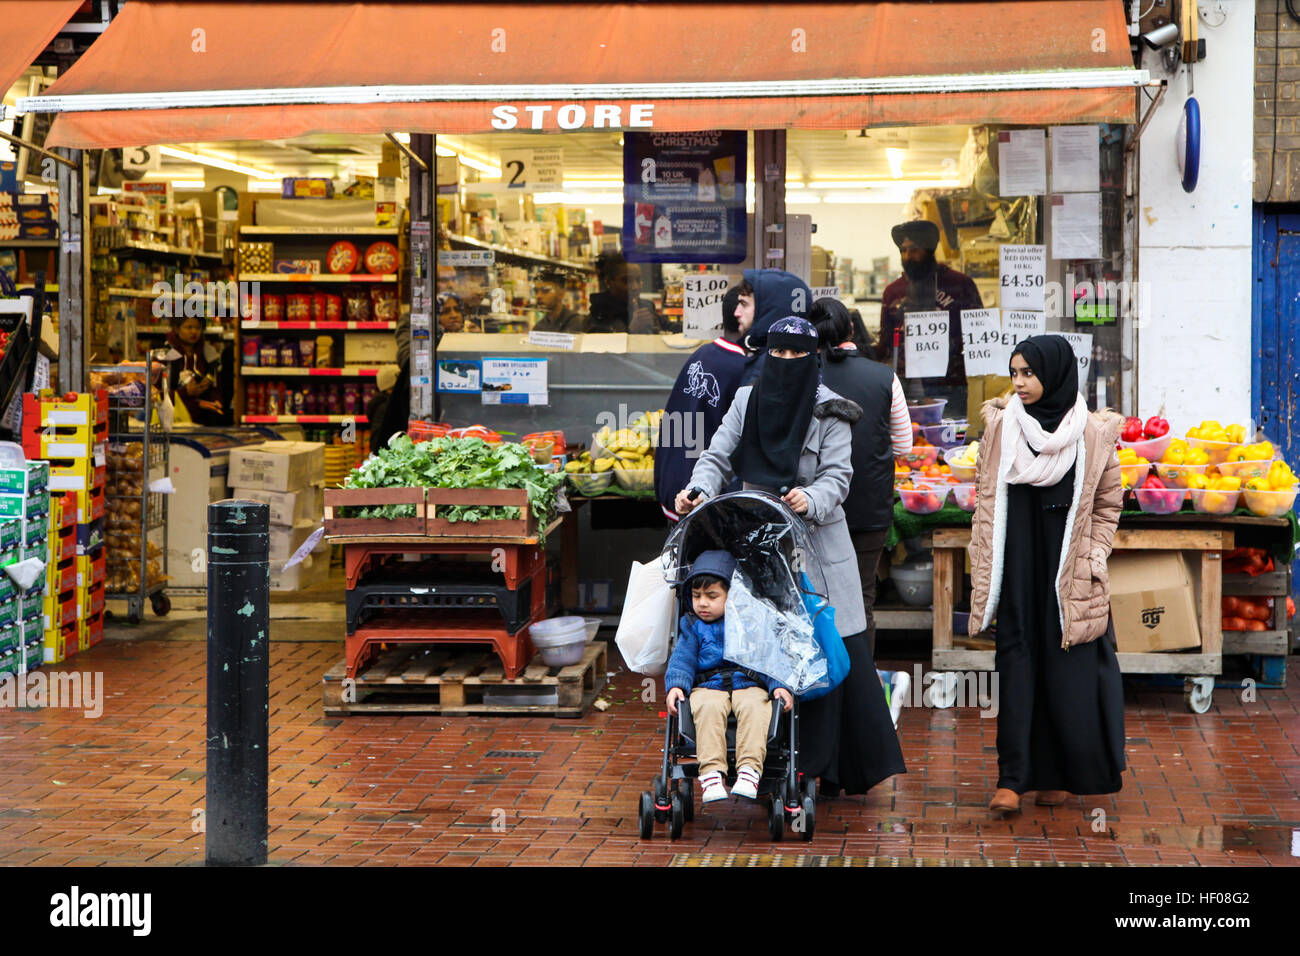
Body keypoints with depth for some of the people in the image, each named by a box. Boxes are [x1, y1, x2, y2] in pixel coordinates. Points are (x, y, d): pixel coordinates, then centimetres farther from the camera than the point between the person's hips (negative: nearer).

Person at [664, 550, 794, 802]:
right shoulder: (691, 626, 14)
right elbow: (682, 659, 4)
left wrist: (779, 686, -11)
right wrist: (676, 686, -15)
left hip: (749, 686, 0)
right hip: (707, 687, 0)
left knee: (754, 707, -34)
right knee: (708, 708, -34)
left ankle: (749, 770, -42)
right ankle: (711, 771, -42)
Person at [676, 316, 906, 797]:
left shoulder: (829, 411, 0)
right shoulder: (747, 400, 10)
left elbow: (838, 475, -8)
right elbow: (718, 456, 4)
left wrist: (810, 500, -28)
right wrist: (698, 488, -16)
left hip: (816, 543, -2)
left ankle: (825, 765, 0)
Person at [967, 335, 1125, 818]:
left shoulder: (1092, 434, 0)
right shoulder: (1000, 427, 4)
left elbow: (1107, 504, 6)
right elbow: (986, 500, 6)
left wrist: (1094, 557, -2)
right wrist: (984, 571, 2)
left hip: (1068, 570, -1)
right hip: (1017, 567, 1)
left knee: (1066, 667, 2)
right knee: (1017, 660, -3)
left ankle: (1063, 774, 15)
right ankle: (1012, 778, -5)